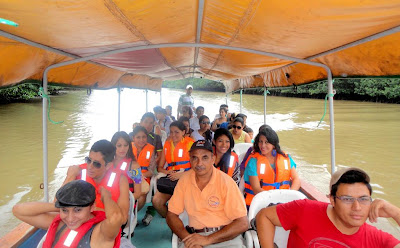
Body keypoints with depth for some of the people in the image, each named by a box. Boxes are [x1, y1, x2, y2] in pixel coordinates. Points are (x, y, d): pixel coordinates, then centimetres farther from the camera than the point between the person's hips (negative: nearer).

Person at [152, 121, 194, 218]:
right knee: (156, 200, -18)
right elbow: (159, 167, 18)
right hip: (170, 179, 5)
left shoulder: (190, 143, 1)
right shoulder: (167, 144, 17)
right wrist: (167, 172, -5)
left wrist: (181, 175, -17)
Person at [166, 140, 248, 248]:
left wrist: (207, 239, -18)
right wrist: (187, 238, -12)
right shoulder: (185, 179, 1)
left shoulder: (226, 182, -9)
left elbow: (242, 224, -11)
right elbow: (171, 215, 6)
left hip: (225, 237, 0)